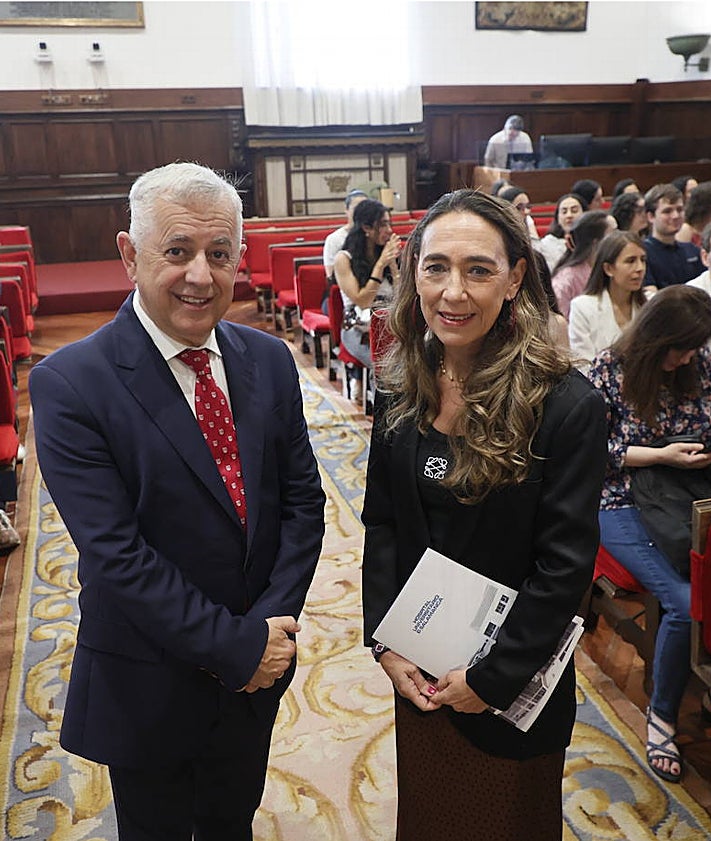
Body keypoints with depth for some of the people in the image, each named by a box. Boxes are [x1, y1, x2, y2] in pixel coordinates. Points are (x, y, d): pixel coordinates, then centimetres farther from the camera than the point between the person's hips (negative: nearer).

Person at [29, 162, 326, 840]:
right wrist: (236, 646, -20)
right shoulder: (68, 384, -20)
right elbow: (116, 553, -23)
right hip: (148, 684, -4)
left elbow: (303, 499, -2)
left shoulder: (269, 360, -4)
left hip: (258, 668, 4)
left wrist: (272, 623, -13)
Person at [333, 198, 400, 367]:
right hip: (358, 332, -4)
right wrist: (380, 264, -12)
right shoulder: (344, 259, -2)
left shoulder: (386, 254, 12)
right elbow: (361, 302, -9)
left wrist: (392, 263, -4)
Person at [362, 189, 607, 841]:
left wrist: (493, 678, -15)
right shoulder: (403, 390, -6)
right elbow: (381, 524, 0)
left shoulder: (567, 405, -22)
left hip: (513, 688, -4)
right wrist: (384, 640, -5)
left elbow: (565, 567, -19)